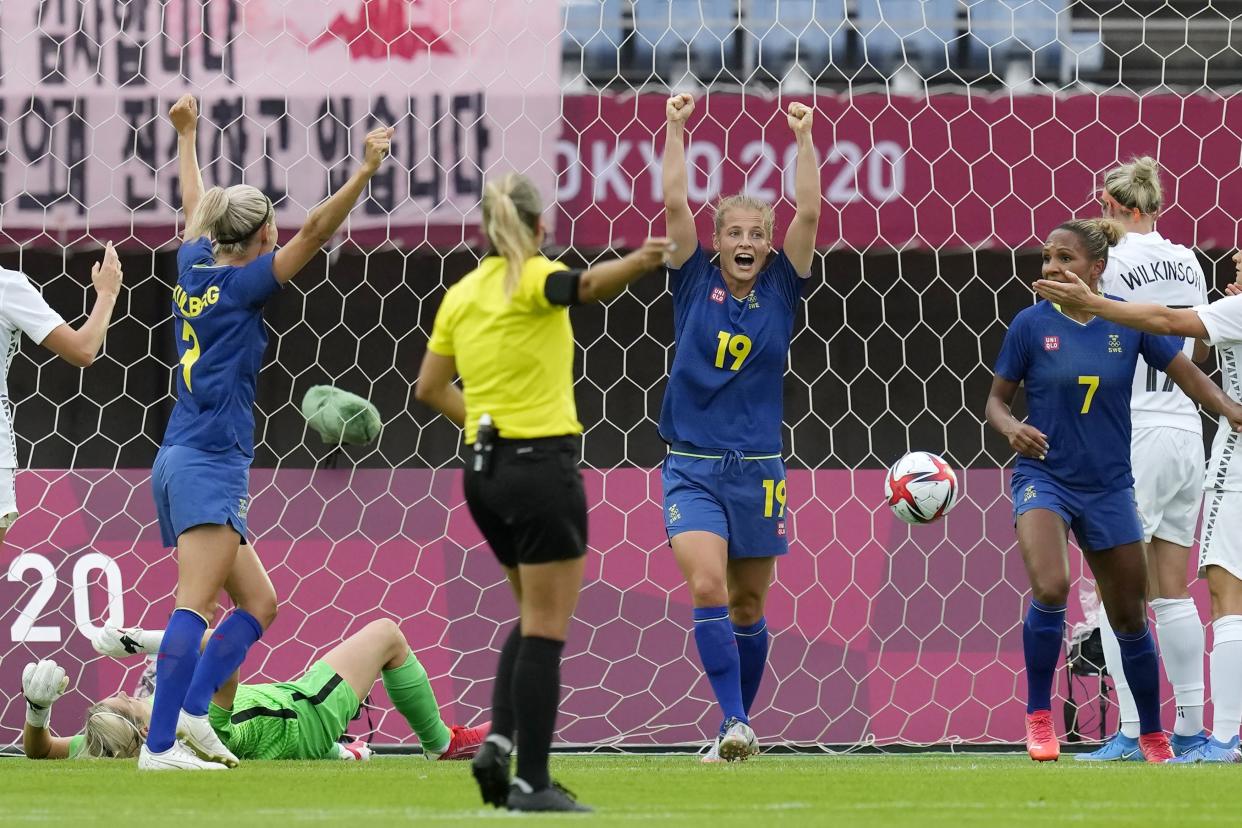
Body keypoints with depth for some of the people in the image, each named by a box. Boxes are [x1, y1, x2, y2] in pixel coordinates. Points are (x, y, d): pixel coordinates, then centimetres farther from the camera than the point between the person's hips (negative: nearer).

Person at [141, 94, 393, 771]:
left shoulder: (194, 267, 12)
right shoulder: (243, 283, -7)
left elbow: (194, 206, 31)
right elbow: (314, 232, -16)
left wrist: (186, 136, 47)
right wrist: (365, 172, -18)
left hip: (179, 463, 10)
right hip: (210, 465, -10)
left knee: (256, 601, 13)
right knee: (196, 605, -17)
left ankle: (190, 710, -1)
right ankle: (160, 745, -27)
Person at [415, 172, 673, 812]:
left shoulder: (461, 295, 9)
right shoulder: (532, 280, -11)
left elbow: (430, 388, 16)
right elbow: (585, 286, -35)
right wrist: (638, 262, -52)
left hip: (486, 470, 7)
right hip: (542, 465, -7)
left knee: (535, 616, 21)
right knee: (547, 629, -2)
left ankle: (498, 744, 6)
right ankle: (531, 783, -4)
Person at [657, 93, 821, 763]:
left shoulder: (780, 289, 4)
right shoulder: (695, 282, 2)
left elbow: (808, 212, -6)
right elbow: (674, 204, -6)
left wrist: (804, 137, -11)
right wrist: (676, 128, -8)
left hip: (757, 468, 2)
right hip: (693, 465, -2)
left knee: (747, 608, 10)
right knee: (707, 590, -18)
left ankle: (738, 723, 23)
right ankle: (735, 724, -20)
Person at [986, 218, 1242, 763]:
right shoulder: (1032, 324, -7)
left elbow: (1184, 371, 4)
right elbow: (997, 397, 2)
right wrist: (1011, 427, -20)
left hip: (1108, 487, 2)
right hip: (1044, 476, -2)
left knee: (1130, 618, 11)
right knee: (1050, 588, -28)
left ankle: (1152, 734, 30)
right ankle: (1039, 715, -12)